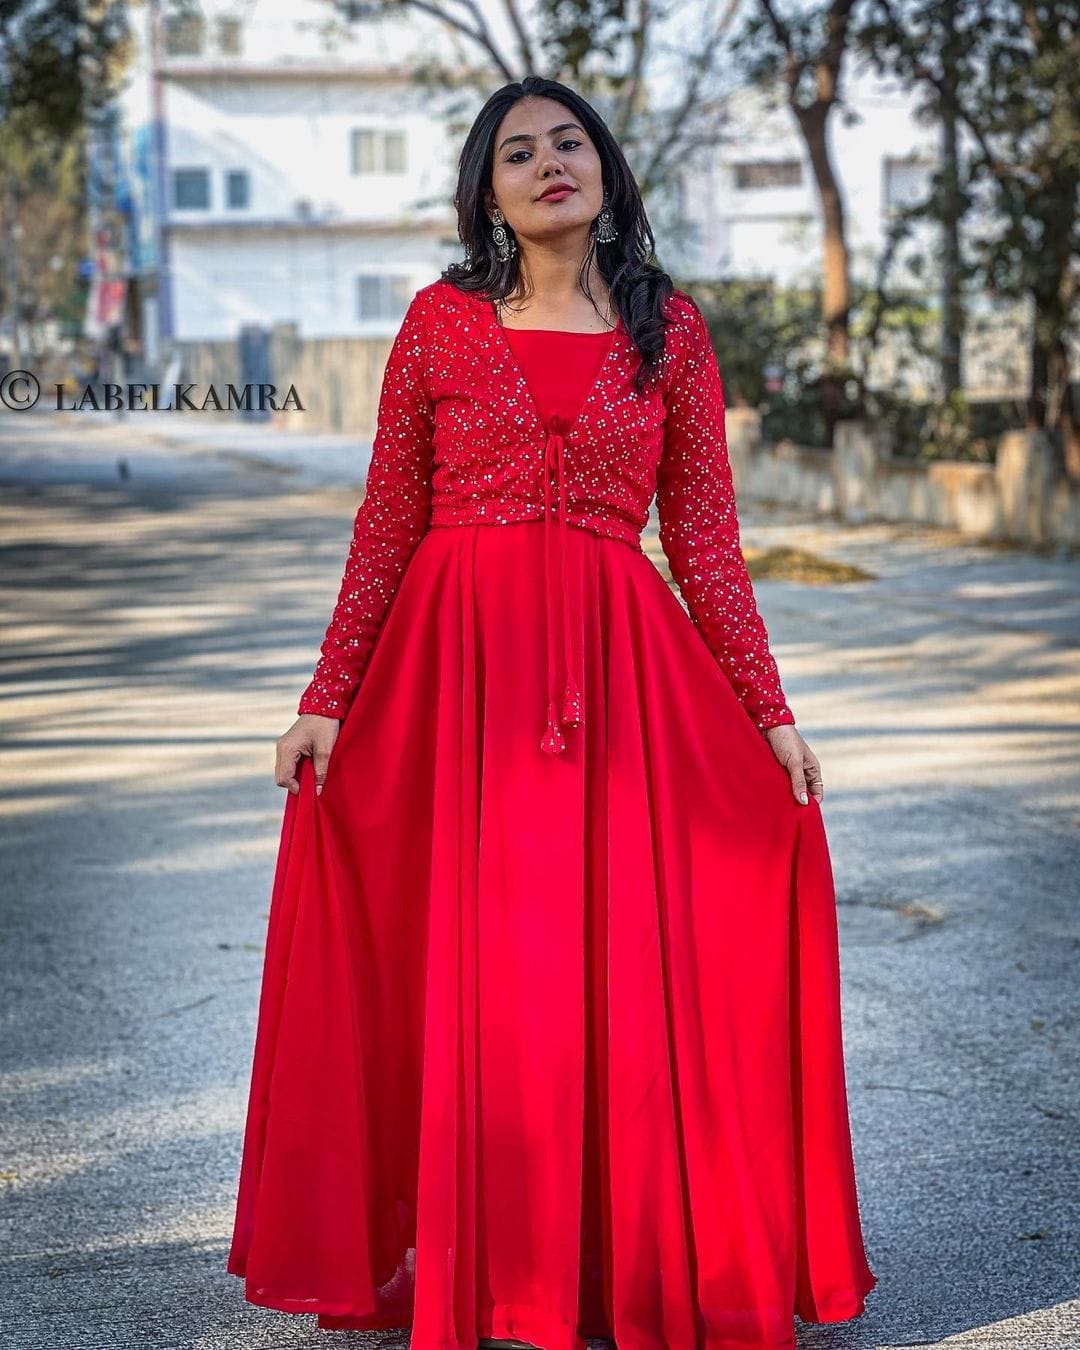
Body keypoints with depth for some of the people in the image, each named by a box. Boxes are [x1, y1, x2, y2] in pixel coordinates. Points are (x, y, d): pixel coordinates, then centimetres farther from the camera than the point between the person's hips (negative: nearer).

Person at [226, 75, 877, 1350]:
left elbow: (704, 536, 7)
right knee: (463, 964, 2)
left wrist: (770, 711, 3)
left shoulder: (670, 328, 7)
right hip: (457, 665, 0)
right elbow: (387, 527, 5)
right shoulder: (440, 322, 4)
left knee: (627, 957, 1)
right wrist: (327, 697, -1)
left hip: (622, 669, 1)